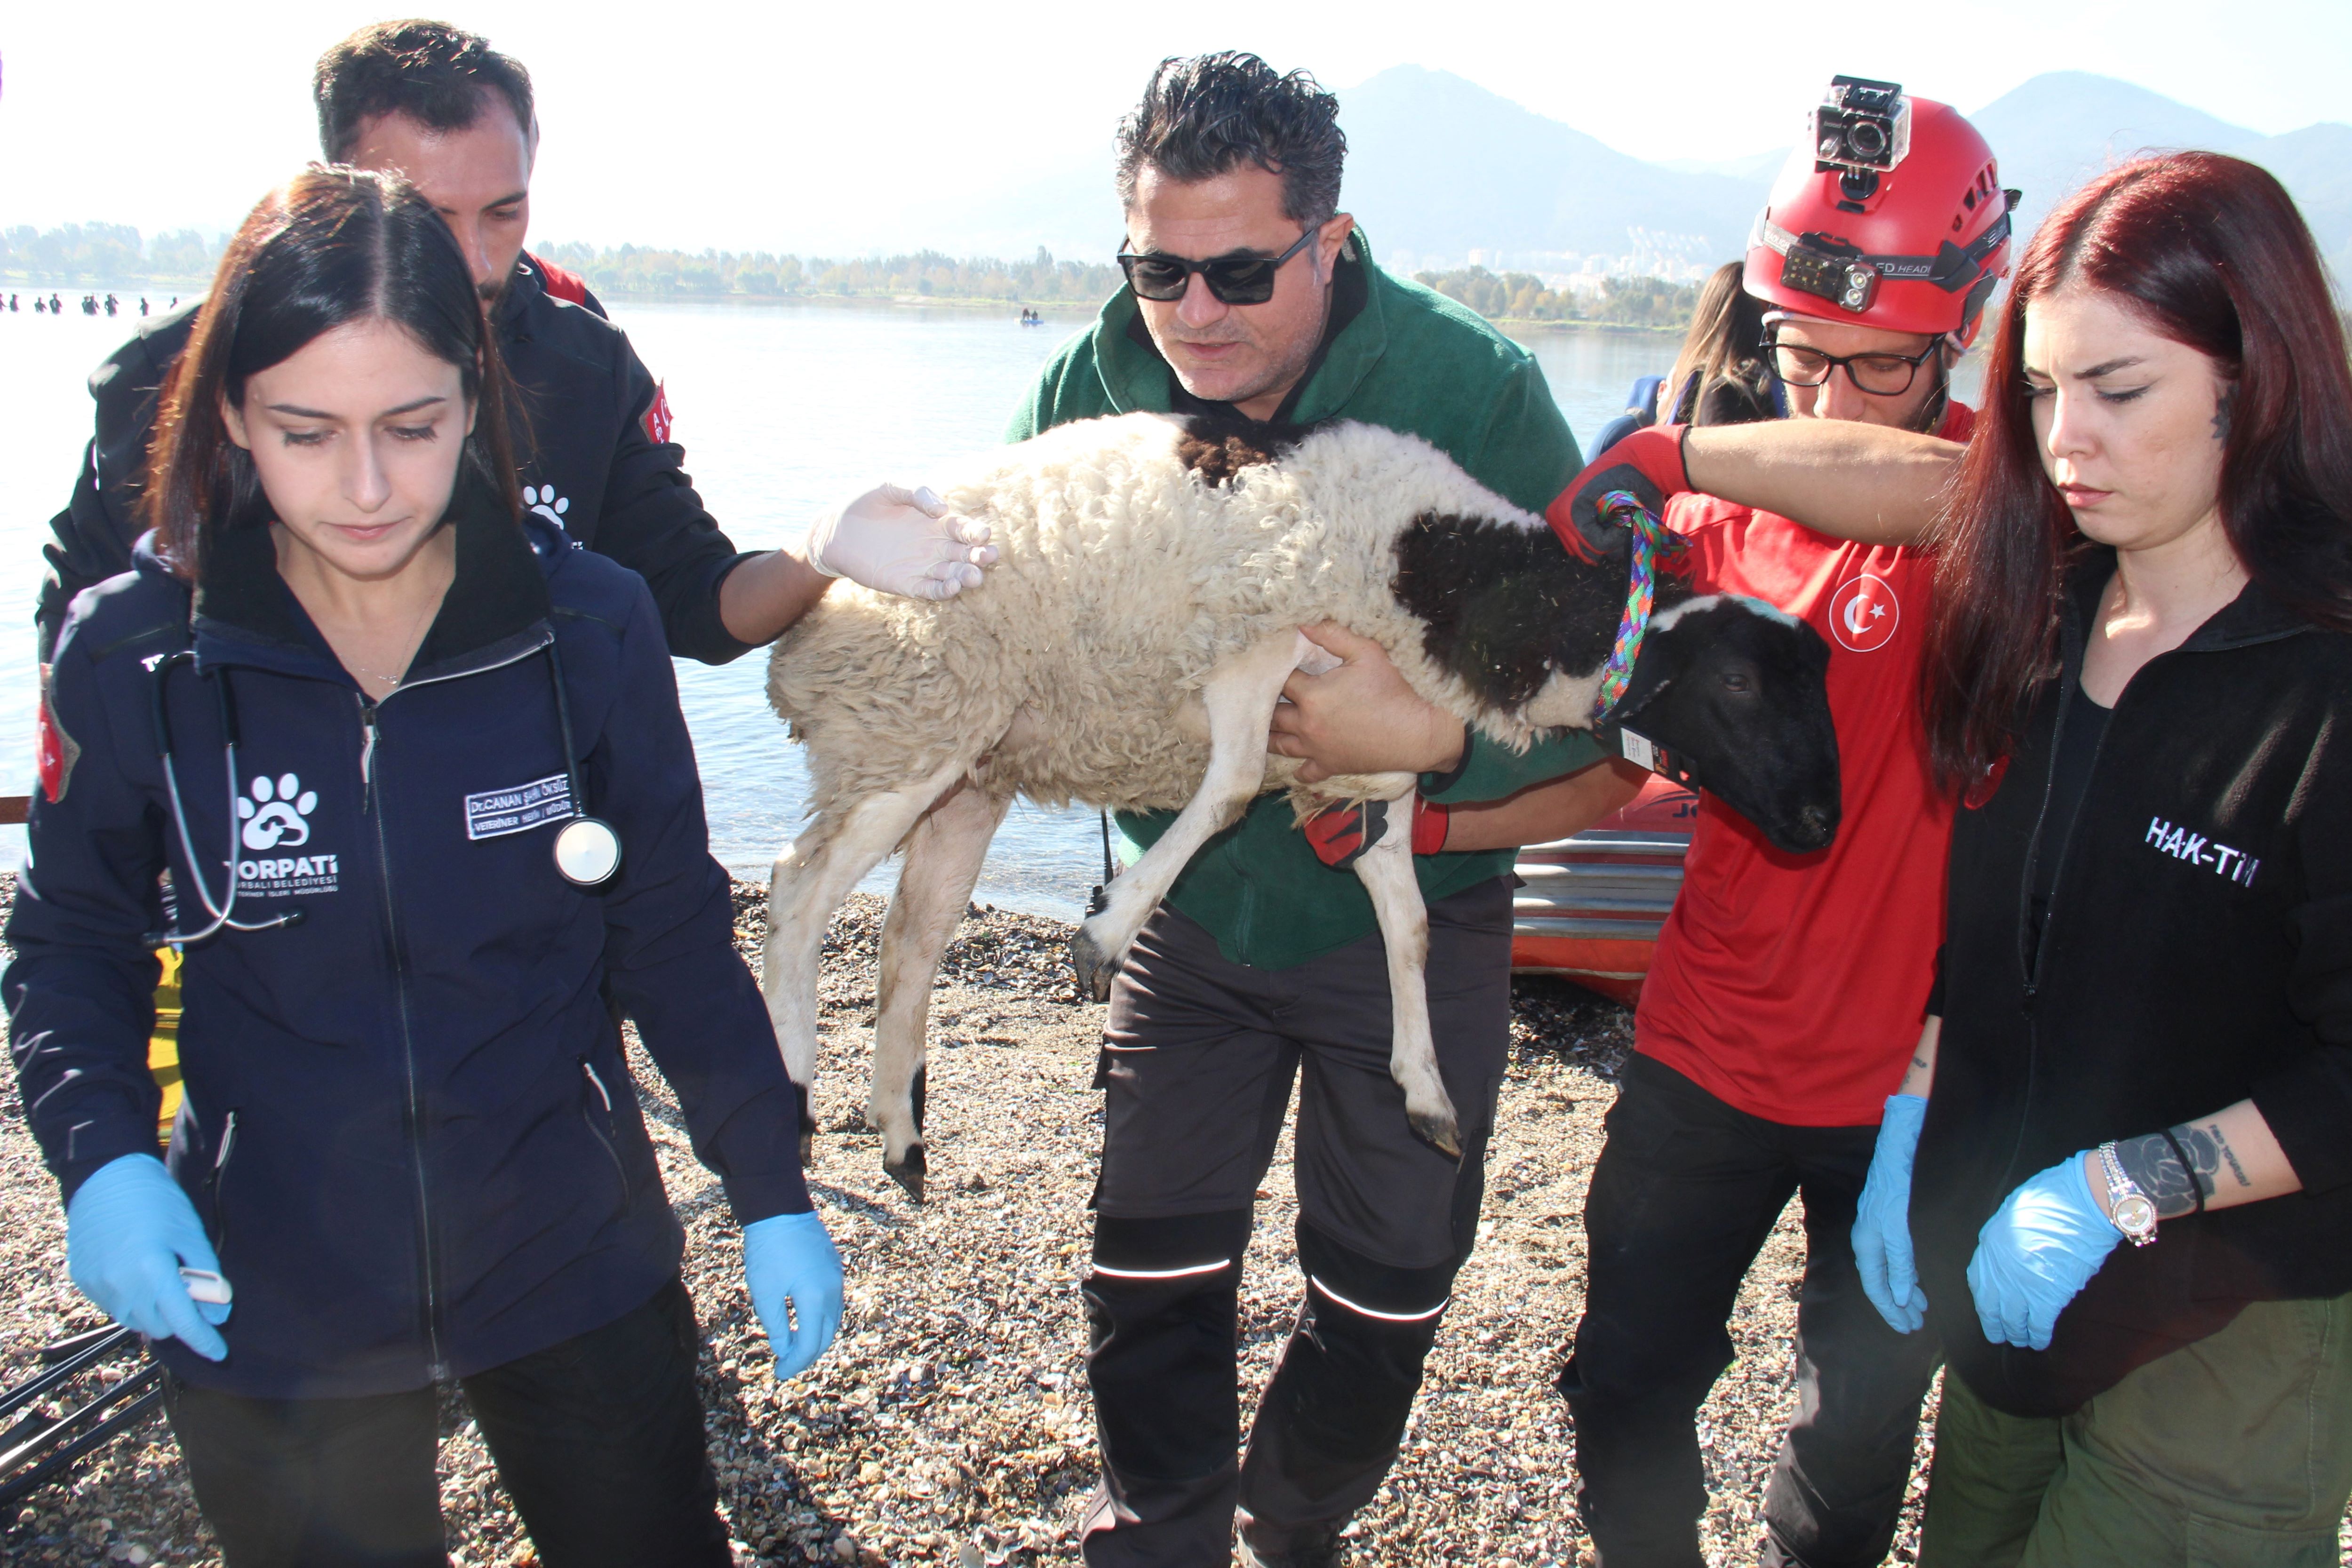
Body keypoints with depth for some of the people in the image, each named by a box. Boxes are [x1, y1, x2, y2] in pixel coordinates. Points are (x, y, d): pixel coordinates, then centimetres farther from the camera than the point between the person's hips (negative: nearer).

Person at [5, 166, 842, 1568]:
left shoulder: (590, 624, -11)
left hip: (575, 1262, 1)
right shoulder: (134, 654, -11)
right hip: (267, 1306, 0)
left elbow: (675, 932, -1)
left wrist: (773, 1190, -1)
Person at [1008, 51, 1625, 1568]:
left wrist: (1425, 736, -37)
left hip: (1405, 914, -2)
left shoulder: (1478, 392, -20)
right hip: (1191, 901, 2)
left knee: (1384, 1293, 14)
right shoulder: (1095, 381, -10)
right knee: (1152, 1268, 12)